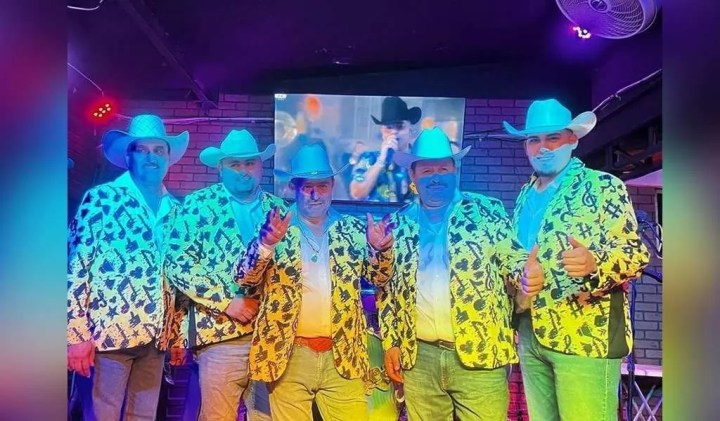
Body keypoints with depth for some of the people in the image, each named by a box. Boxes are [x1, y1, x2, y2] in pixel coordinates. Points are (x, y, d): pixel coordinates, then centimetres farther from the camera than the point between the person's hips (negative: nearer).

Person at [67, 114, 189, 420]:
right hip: (111, 331, -4)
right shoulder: (101, 199, -3)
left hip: (156, 336, 5)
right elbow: (76, 267, -7)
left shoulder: (174, 209, 11)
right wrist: (76, 333, -11)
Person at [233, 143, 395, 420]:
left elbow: (379, 276, 8)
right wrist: (267, 243, -26)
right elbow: (245, 279, -7)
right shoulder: (275, 228, 0)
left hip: (342, 355, 2)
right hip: (289, 355, -1)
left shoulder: (352, 229, 7)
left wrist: (380, 249, -14)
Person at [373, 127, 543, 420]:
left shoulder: (487, 212, 3)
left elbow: (512, 257, 2)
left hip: (479, 356, -2)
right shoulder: (399, 224, 9)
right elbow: (387, 287, 13)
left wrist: (527, 274, -20)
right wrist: (390, 342, 7)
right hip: (419, 358, 3)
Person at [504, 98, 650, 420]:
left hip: (585, 336, -6)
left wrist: (595, 263, -30)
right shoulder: (525, 195, 14)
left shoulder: (604, 187, -4)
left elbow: (636, 253, -11)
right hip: (530, 335, 6)